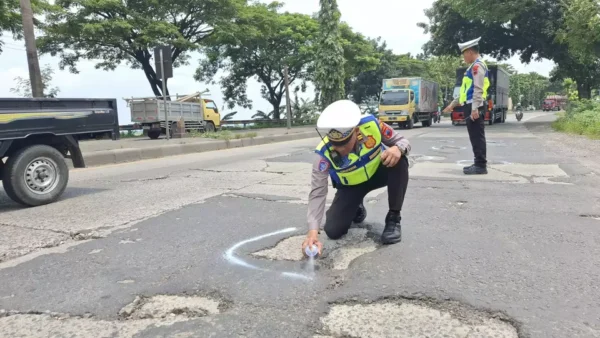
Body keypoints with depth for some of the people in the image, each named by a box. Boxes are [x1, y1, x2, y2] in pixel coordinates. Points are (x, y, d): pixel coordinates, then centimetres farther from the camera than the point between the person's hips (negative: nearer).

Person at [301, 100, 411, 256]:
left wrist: (398, 148, -42)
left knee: (399, 160, -33)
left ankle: (393, 218, -15)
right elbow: (317, 192, -35)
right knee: (333, 231, -11)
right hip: (351, 185, 0)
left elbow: (402, 140, -16)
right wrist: (313, 231, -46)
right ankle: (357, 208, 25)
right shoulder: (324, 153, -34)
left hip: (378, 173, 0)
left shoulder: (371, 124, -32)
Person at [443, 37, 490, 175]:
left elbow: (478, 89, -19)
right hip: (471, 106, 10)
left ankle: (480, 166, -5)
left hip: (475, 107, -10)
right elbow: (467, 90, 28)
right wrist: (453, 104, 29)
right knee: (476, 137, 12)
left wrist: (475, 108, -24)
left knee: (477, 136, -8)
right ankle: (479, 163, 17)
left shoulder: (477, 65, -9)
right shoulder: (473, 66, 23)